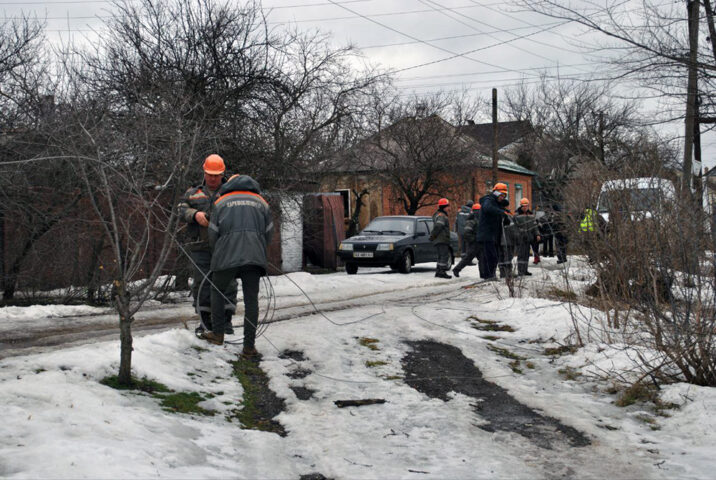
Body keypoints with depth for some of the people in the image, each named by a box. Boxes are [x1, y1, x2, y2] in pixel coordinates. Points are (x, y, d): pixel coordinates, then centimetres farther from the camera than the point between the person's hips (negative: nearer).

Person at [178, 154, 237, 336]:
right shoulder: (193, 193, 19)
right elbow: (182, 210, 6)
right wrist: (195, 214, -15)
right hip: (200, 246, 1)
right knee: (201, 282, 2)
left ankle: (226, 320, 0)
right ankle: (205, 320, 10)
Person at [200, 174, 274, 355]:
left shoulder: (221, 202, 16)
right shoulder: (261, 202, 22)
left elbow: (213, 233, 11)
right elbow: (269, 233, 18)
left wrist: (218, 255, 25)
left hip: (227, 254, -1)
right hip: (254, 257, 1)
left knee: (218, 289, 20)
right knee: (251, 299, 3)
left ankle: (217, 333, 17)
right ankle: (249, 346, 2)